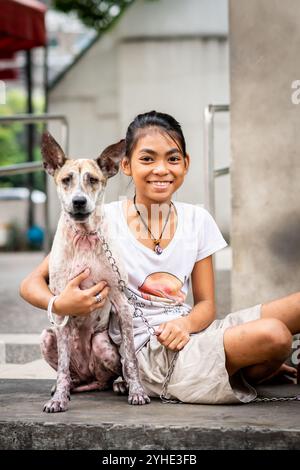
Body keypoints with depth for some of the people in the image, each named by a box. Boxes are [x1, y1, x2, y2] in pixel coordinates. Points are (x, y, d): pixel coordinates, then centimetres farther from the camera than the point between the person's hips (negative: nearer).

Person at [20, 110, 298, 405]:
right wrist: (58, 305, -28)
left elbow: (205, 303, 9)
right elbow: (32, 283, -4)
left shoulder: (197, 220, 6)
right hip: (147, 354, -5)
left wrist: (187, 324, -15)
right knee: (273, 335, -28)